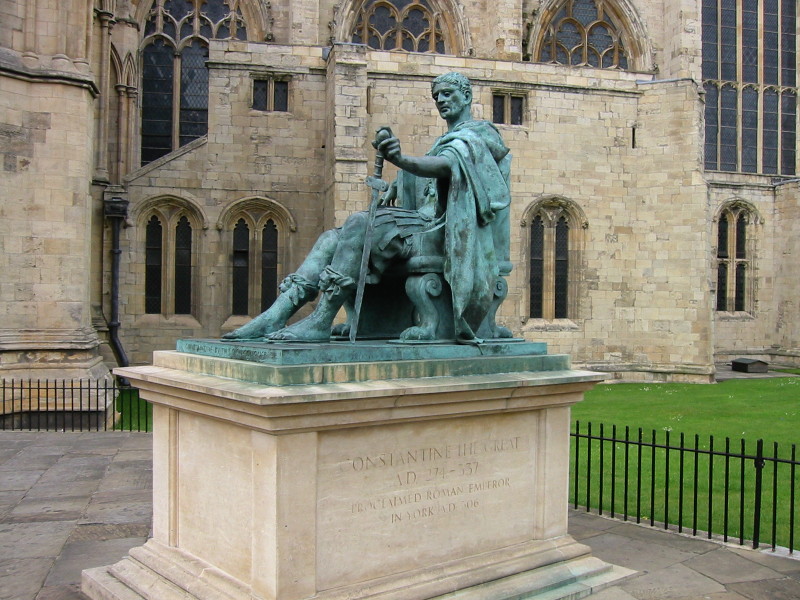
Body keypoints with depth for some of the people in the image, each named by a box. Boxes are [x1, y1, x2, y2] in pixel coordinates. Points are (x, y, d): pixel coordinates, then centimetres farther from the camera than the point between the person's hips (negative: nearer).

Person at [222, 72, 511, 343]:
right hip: (424, 223, 9)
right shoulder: (444, 142, 32)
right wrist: (394, 185, 14)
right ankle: (275, 315, -19)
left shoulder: (479, 132, 2)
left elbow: (446, 165, -20)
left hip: (442, 229, -9)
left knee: (359, 222, -29)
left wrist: (400, 159, -39)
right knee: (332, 237, -6)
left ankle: (320, 322, -34)